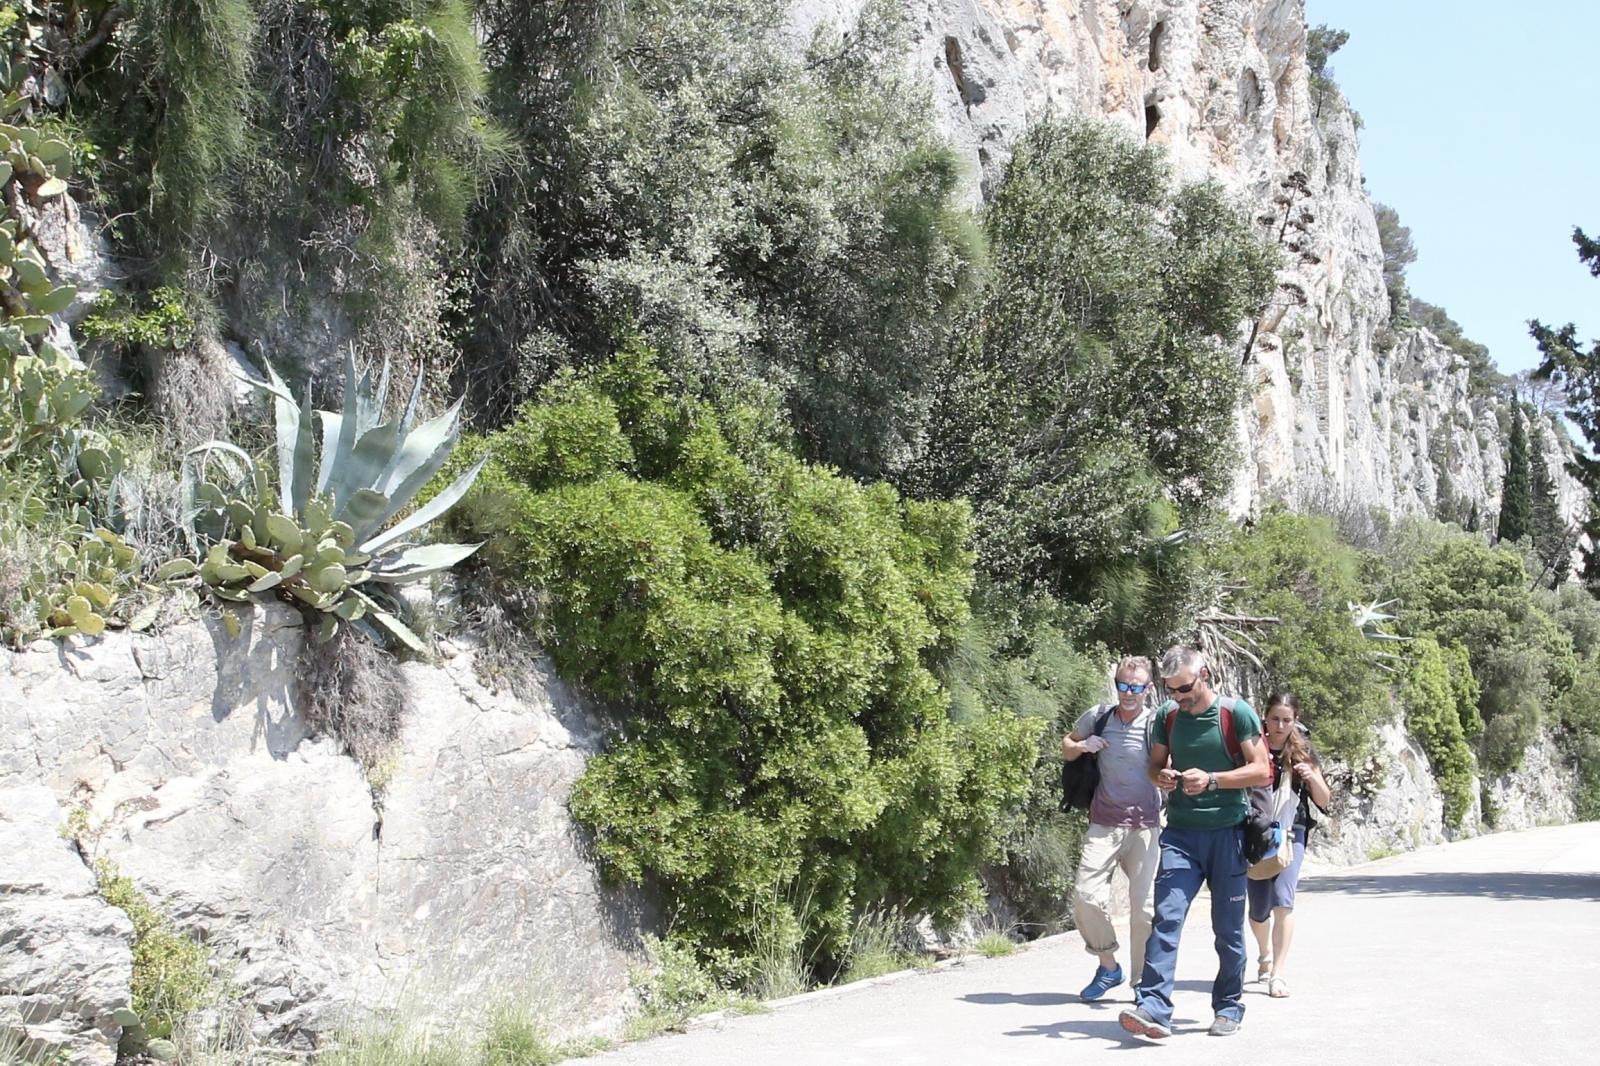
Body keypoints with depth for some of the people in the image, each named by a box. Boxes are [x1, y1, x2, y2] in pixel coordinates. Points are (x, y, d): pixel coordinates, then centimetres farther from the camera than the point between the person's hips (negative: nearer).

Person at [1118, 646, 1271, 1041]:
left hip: (1228, 833, -2)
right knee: (1166, 917, -12)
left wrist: (1212, 779, -18)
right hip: (1181, 833, 2)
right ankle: (1153, 1008, -18)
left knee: (1228, 927, 7)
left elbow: (1262, 771, -7)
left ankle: (1229, 1008, 22)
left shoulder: (1237, 713, -6)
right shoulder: (1166, 716, 5)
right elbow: (1155, 765, 17)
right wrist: (1161, 777, -7)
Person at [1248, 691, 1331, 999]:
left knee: (1282, 899, -19)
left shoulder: (1302, 753, 2)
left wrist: (1312, 776, -14)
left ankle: (1277, 974, -15)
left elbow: (1324, 802, 5)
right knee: (1259, 907, 9)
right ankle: (1264, 954, 41)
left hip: (1291, 833, 0)